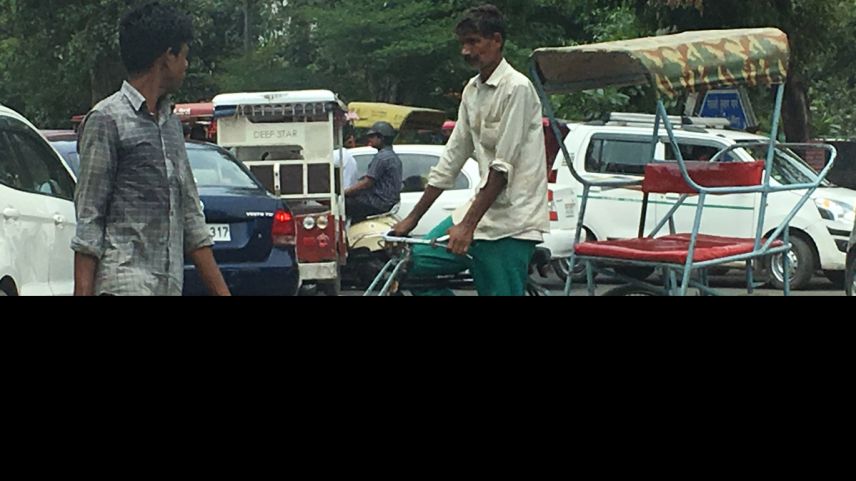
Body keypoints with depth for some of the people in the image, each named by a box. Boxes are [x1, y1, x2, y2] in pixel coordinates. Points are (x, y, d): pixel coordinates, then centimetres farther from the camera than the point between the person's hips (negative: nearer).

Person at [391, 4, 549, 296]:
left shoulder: (517, 88, -13)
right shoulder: (472, 90, 12)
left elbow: (503, 166, -18)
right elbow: (452, 157, 15)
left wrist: (468, 225, -21)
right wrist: (413, 218, 13)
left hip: (511, 221, -8)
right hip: (483, 208, 8)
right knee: (416, 261, -2)